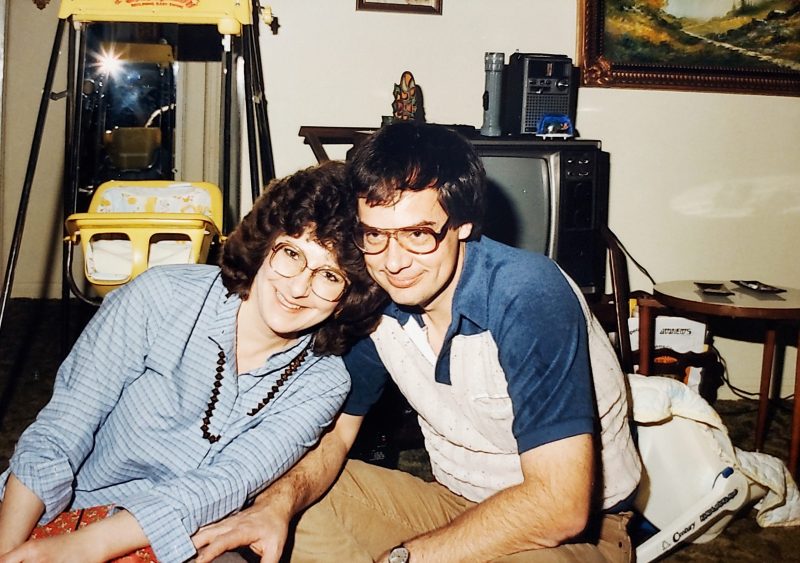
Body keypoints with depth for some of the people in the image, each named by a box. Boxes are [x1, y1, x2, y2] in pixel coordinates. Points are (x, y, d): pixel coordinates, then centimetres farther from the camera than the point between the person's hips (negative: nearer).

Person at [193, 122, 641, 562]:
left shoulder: (531, 298, -28)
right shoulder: (373, 296, -9)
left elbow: (559, 506, -32)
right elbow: (333, 431, 0)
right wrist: (279, 503, -22)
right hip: (450, 498, 5)